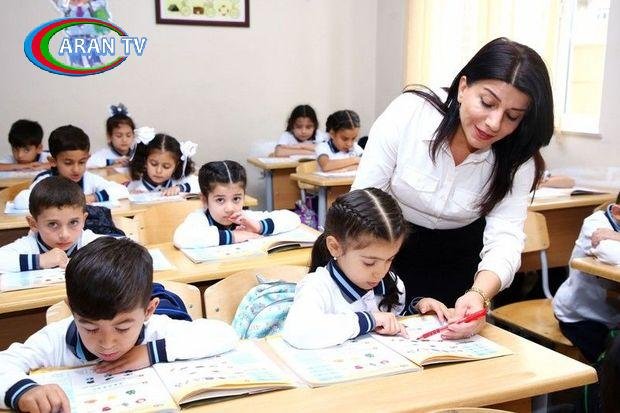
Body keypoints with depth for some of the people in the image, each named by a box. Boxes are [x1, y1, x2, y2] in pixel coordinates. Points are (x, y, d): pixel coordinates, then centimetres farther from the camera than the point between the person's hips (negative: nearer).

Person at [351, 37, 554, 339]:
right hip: (390, 246, -1)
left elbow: (505, 235, -26)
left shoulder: (517, 159, -19)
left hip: (459, 263, 2)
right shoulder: (407, 113, -27)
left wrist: (479, 294, -47)